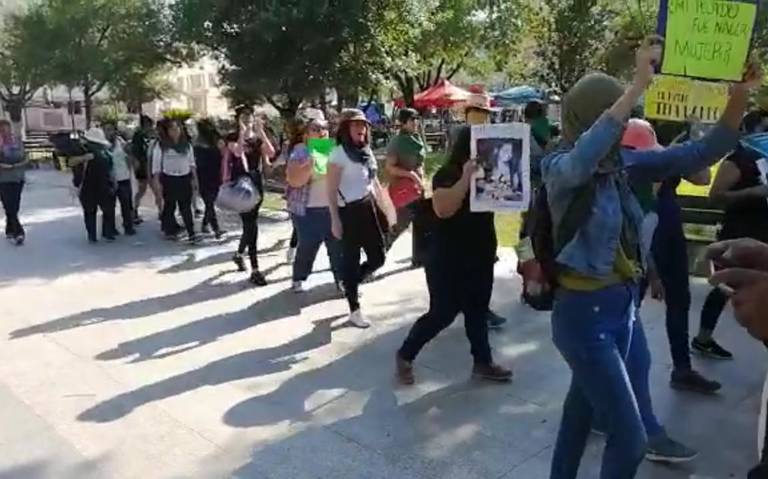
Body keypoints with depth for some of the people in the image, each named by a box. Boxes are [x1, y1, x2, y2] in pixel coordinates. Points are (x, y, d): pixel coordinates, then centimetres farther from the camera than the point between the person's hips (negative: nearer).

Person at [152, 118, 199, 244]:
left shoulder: (186, 144, 8)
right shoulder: (161, 145, -4)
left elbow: (192, 162, 14)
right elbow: (156, 165, -4)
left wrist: (194, 178, 11)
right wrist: (157, 182, -8)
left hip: (185, 178, 3)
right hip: (169, 179, -3)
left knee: (186, 207, 0)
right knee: (170, 206, 7)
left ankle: (191, 233, -3)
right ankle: (169, 231, 19)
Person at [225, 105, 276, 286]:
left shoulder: (258, 138, 10)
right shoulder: (233, 137, -1)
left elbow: (271, 153, -10)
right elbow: (238, 152, -24)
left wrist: (261, 131, -15)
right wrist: (244, 131, -27)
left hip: (257, 182, 5)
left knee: (250, 222, 14)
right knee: (251, 224, -13)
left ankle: (239, 254, 41)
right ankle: (255, 270, -12)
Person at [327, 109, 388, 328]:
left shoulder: (367, 151, 10)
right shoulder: (339, 153, -11)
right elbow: (331, 189, -13)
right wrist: (335, 220, -16)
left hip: (369, 208, 7)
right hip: (349, 211, -7)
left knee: (377, 258, 11)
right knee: (351, 261, 3)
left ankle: (350, 285, 36)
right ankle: (354, 311, 14)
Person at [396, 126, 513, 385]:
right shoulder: (447, 174, -14)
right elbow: (443, 209, -30)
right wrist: (466, 177, -31)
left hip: (480, 257, 7)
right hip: (449, 261, -7)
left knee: (477, 311, 14)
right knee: (442, 314, 0)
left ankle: (483, 362, 26)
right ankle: (405, 355, 19)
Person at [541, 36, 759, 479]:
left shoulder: (624, 163, 1)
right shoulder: (560, 167, -15)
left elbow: (698, 155, 0)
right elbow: (584, 158, -39)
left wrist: (740, 96, -13)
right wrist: (640, 84, -38)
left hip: (622, 305, 7)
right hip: (583, 313, -7)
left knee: (585, 407, 24)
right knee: (631, 440, -3)